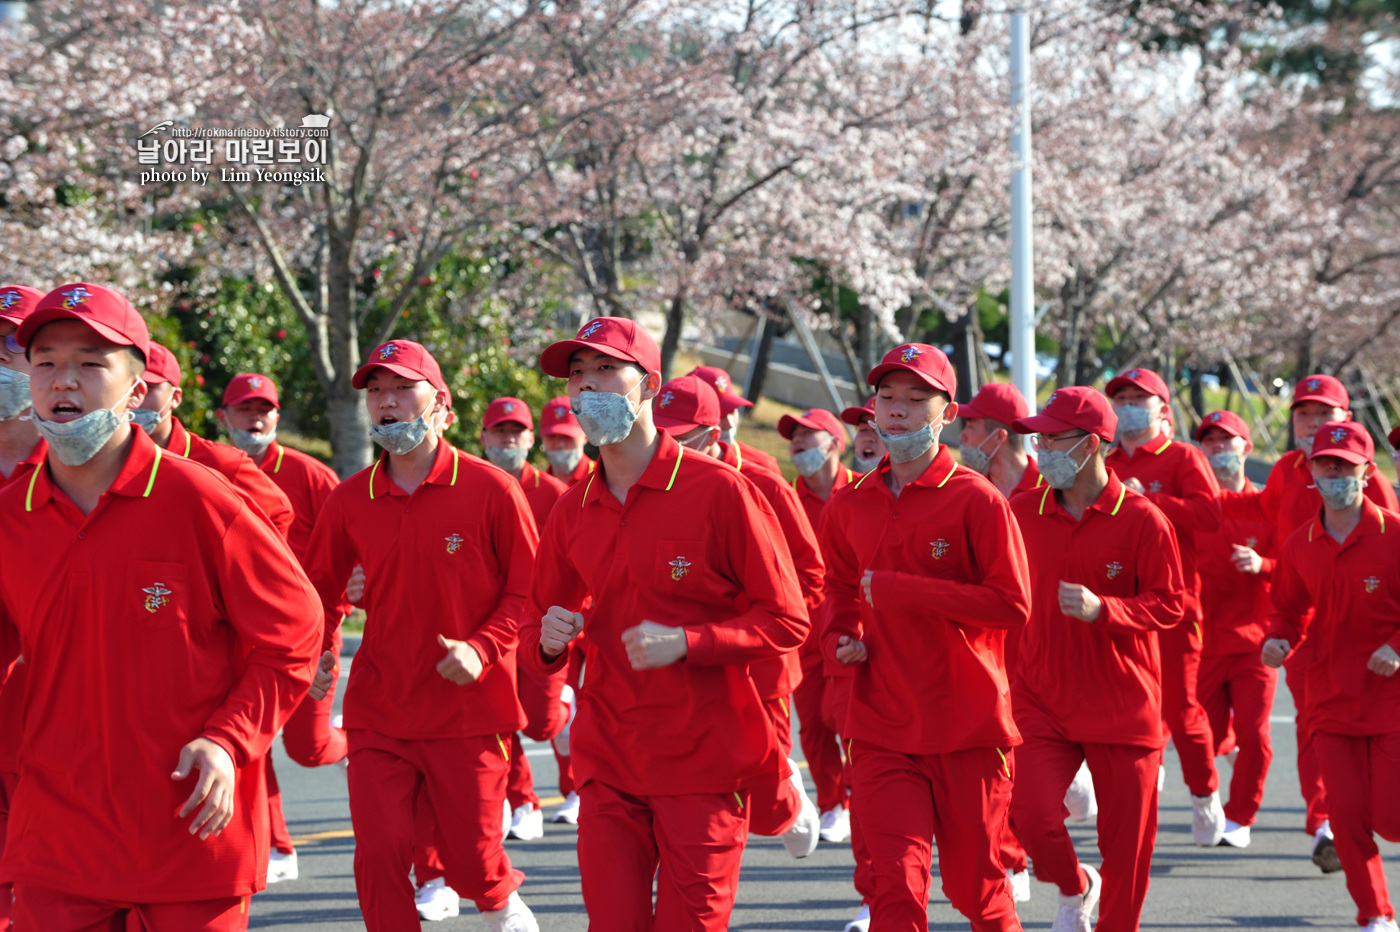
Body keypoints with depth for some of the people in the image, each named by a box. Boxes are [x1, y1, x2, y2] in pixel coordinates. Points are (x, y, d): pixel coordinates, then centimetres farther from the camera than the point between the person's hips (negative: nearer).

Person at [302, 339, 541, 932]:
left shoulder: (491, 489, -6)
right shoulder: (350, 500, 3)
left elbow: (529, 589, -2)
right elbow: (322, 591, 15)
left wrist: (481, 649, -16)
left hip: (469, 710, -2)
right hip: (378, 711, 2)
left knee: (471, 863, 4)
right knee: (379, 858, -6)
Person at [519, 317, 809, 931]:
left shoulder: (718, 491, -7)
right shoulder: (573, 510, 7)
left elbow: (786, 621, -7)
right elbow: (539, 620, 19)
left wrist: (685, 644, -19)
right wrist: (547, 641, -6)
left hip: (705, 764, -4)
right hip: (609, 764, 4)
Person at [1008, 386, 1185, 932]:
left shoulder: (1141, 519, -7)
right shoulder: (1021, 513, 4)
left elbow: (1171, 604, -8)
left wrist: (1102, 610, -22)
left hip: (1123, 706, -2)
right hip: (1041, 699, 2)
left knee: (1126, 839, 3)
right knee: (1030, 812, -16)